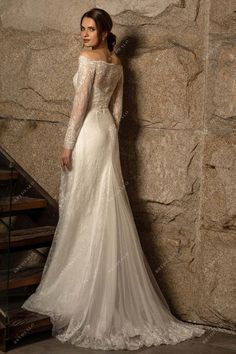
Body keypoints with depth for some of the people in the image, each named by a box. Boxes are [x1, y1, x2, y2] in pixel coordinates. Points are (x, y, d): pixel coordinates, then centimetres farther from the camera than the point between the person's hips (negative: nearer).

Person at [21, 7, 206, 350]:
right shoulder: (117, 62, 12)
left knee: (83, 209, -2)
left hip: (88, 131, -8)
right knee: (108, 207, 9)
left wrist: (68, 144, -13)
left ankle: (80, 291, 3)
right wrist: (110, 136, 19)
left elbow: (80, 103, -16)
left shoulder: (88, 58, -12)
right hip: (108, 131, 8)